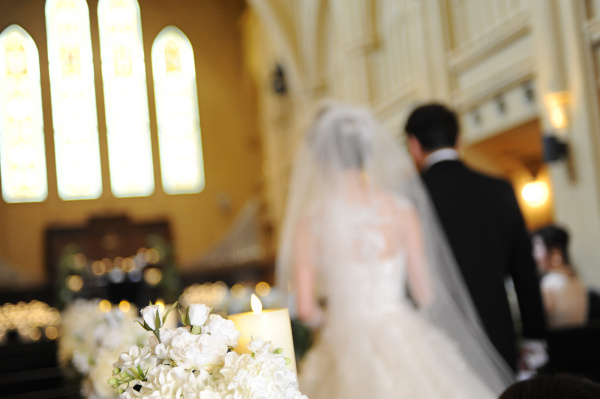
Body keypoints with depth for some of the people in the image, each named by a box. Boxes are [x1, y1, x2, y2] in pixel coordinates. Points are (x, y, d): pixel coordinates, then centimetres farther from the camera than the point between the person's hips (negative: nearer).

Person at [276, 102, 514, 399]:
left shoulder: (311, 218, -8)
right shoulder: (402, 208, -3)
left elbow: (306, 309, -8)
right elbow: (427, 293, 1)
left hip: (345, 346, -1)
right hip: (404, 338, 2)